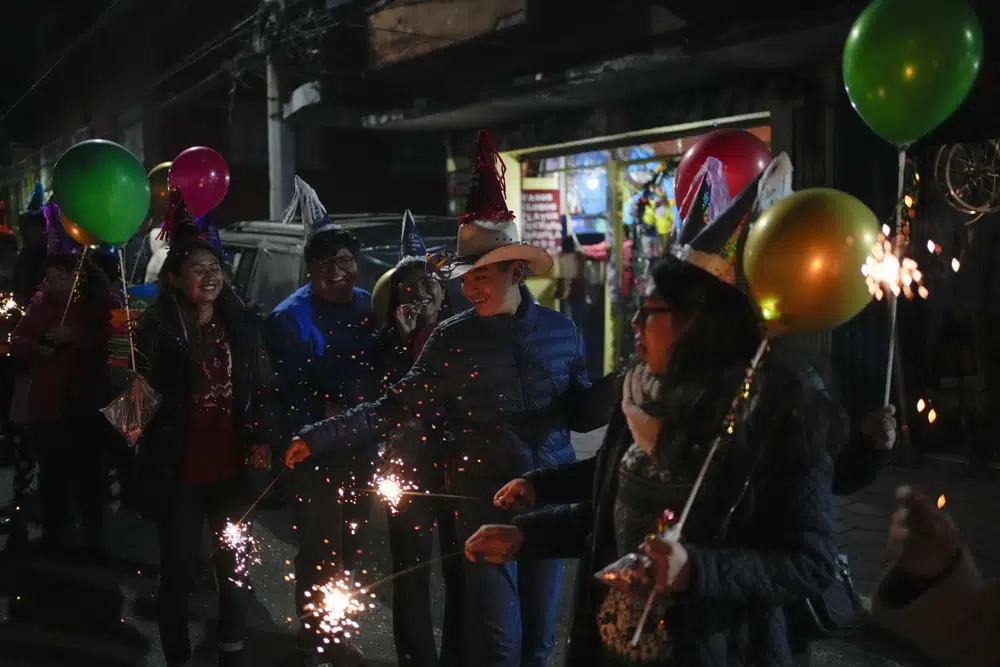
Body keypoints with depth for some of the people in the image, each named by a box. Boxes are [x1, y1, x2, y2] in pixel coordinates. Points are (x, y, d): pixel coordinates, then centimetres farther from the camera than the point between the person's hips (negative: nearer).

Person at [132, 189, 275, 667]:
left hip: (233, 466, 3)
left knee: (235, 565, 12)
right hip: (178, 470, -3)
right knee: (179, 570, 6)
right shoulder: (156, 328, -6)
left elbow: (261, 390, 8)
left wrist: (261, 441, -1)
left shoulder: (242, 323, 4)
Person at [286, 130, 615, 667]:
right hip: (486, 501, -2)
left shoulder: (559, 330, 0)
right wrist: (319, 438, -14)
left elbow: (580, 414, 6)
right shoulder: (453, 339, -6)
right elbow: (394, 408, -7)